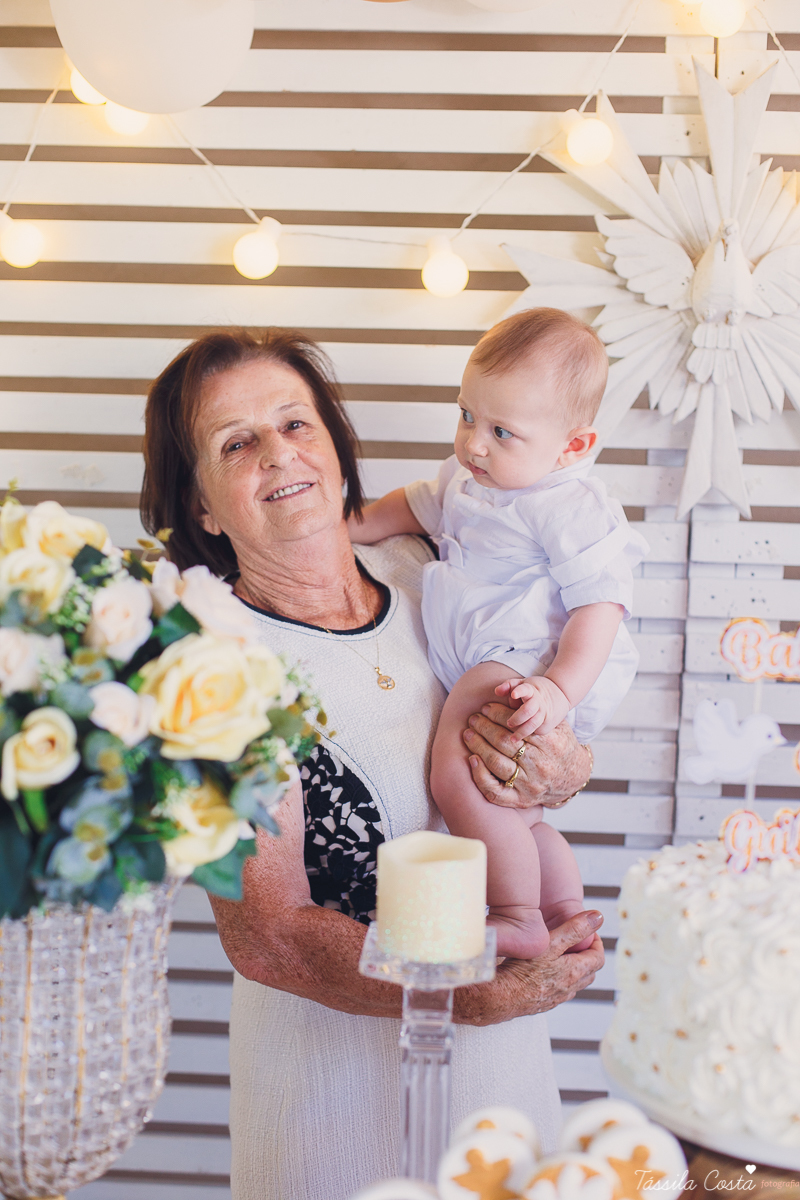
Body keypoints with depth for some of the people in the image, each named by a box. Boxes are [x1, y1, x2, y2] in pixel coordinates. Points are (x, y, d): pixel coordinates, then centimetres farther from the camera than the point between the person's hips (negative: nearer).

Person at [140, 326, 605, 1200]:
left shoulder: (423, 572, -3)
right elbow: (265, 938, -23)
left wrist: (562, 772, -15)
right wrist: (485, 995, -24)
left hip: (497, 1012, 6)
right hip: (337, 1042, -5)